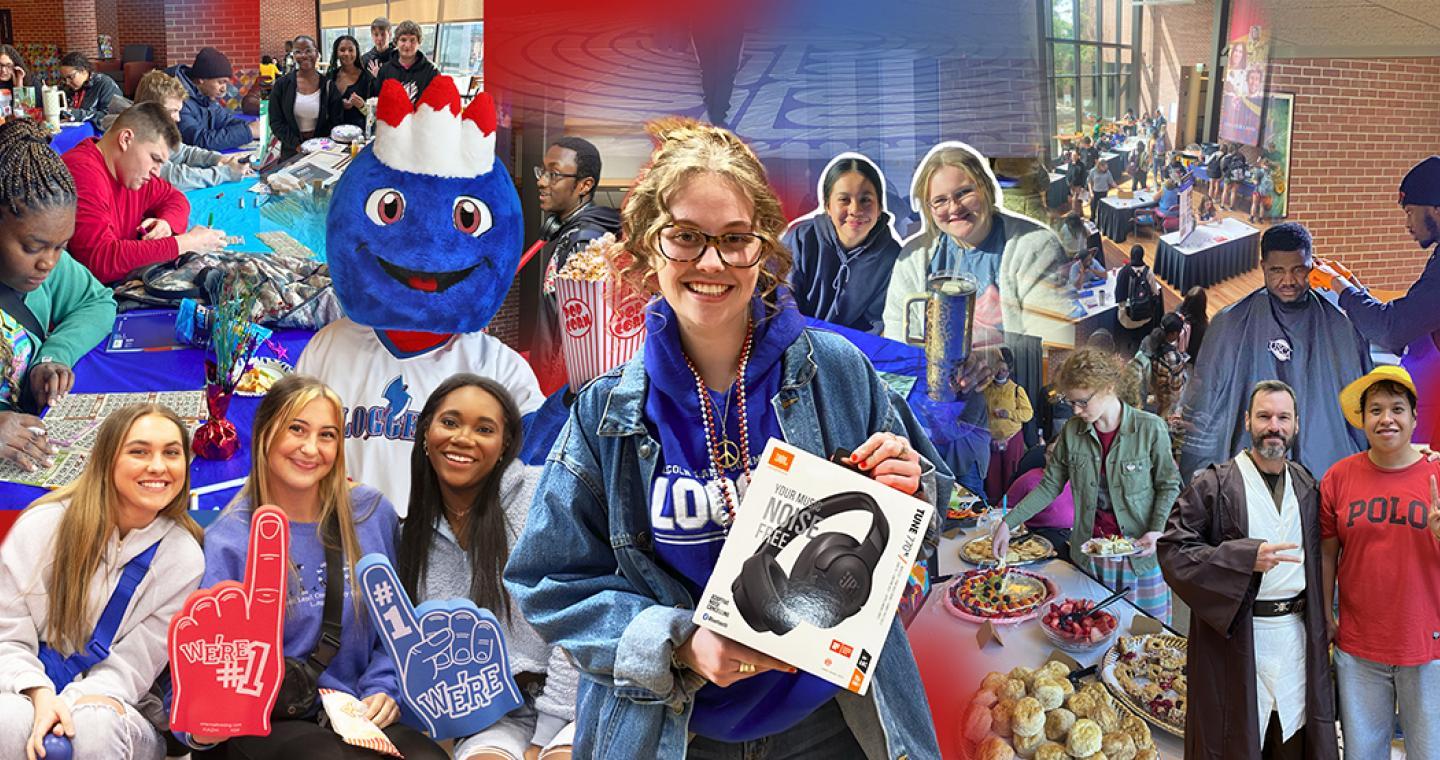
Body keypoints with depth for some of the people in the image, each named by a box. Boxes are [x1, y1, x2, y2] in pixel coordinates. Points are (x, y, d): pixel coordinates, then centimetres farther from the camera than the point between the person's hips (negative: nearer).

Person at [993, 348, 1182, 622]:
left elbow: (1168, 485, 0)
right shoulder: (1072, 432, 0)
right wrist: (1008, 523, -3)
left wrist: (1156, 532, -15)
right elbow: (1050, 487, 6)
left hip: (1140, 550, -3)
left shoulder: (1150, 429, -10)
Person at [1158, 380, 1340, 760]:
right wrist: (1246, 558, -19)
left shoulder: (1307, 487, 11)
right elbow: (1172, 549, -11)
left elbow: (1319, 558, 18)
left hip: (1297, 638, 4)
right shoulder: (1214, 485, -6)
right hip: (1234, 640, -4)